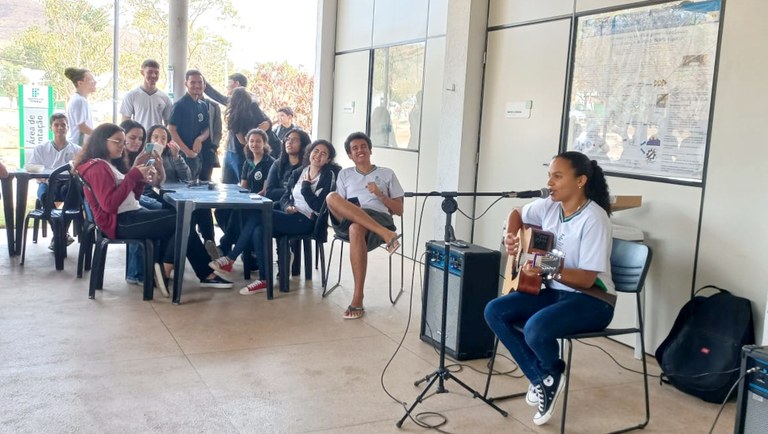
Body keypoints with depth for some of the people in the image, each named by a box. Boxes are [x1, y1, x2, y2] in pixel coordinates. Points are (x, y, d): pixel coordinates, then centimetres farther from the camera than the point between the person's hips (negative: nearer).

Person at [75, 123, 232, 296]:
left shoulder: (110, 165, 20)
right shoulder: (97, 168, -9)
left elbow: (132, 197, 19)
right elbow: (109, 204, -21)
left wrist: (141, 180, 0)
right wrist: (133, 175, -17)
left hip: (131, 215, 10)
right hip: (120, 222, -10)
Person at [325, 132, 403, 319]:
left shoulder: (387, 174, 21)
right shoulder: (344, 174, 26)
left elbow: (399, 210, 15)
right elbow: (337, 206, 15)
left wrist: (380, 194, -1)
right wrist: (350, 209, -8)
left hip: (379, 218, -2)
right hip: (348, 221, 2)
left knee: (356, 229, -40)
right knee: (332, 197, -31)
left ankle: (358, 300, -40)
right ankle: (386, 235, -40)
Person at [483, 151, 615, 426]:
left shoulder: (594, 219, -21)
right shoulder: (549, 207, 1)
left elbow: (587, 279, -23)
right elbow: (517, 215, 21)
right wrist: (510, 236, 0)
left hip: (592, 301, -8)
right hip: (555, 291, 8)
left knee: (536, 328, -33)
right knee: (494, 311, -8)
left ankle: (552, 374, 4)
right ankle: (541, 379, 1)